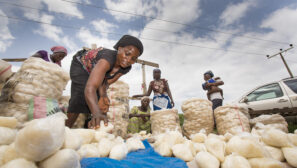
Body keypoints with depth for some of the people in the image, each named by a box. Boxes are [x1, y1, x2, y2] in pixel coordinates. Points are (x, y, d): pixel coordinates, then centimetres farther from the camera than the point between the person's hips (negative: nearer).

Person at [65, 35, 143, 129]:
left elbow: (106, 82, -21)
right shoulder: (108, 58, -45)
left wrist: (103, 95, -41)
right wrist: (96, 113, -71)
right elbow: (90, 88, -57)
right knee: (81, 97, -23)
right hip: (81, 65, -5)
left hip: (95, 68, 6)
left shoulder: (126, 68, -24)